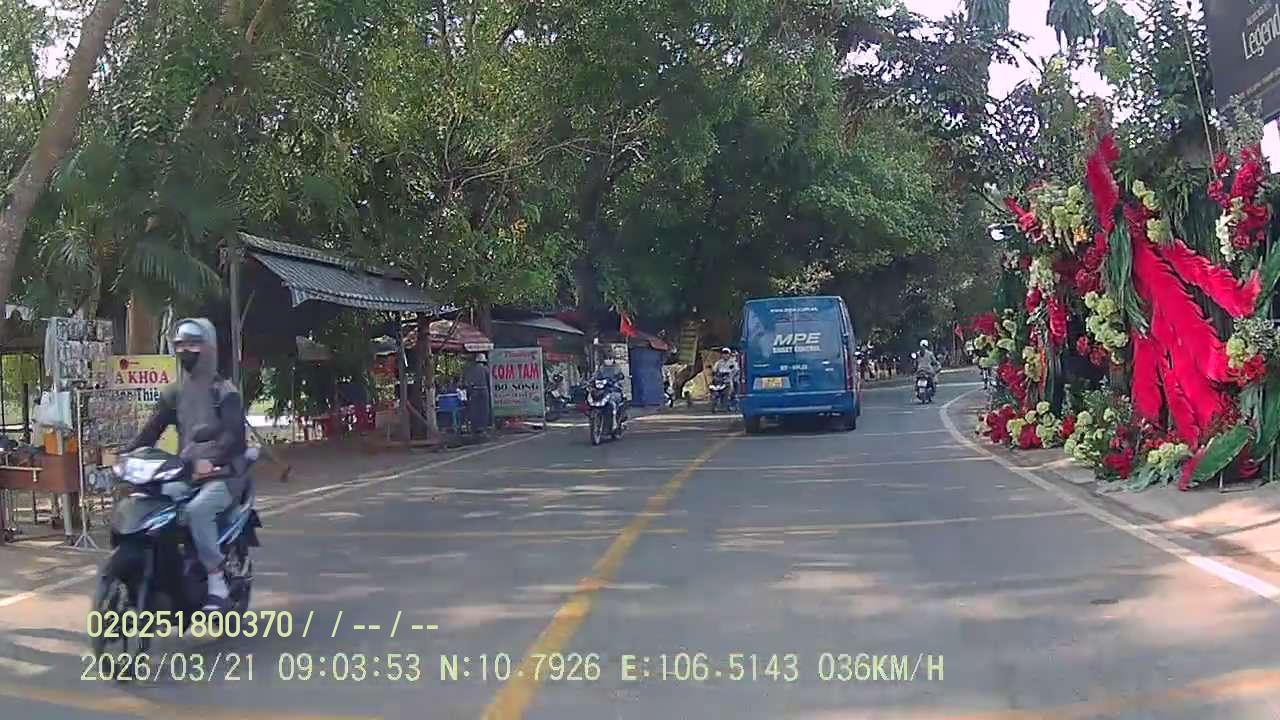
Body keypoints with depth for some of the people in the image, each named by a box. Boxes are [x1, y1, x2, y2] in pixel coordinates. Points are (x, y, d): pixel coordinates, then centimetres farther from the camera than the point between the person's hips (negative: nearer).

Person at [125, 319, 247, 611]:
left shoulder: (225, 391, -2)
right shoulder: (173, 394, 17)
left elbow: (234, 434, -16)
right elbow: (151, 430, 9)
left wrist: (210, 460, -34)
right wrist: (126, 456, -9)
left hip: (223, 473, -6)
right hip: (185, 473, 6)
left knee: (197, 510, -34)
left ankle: (216, 582, -26)